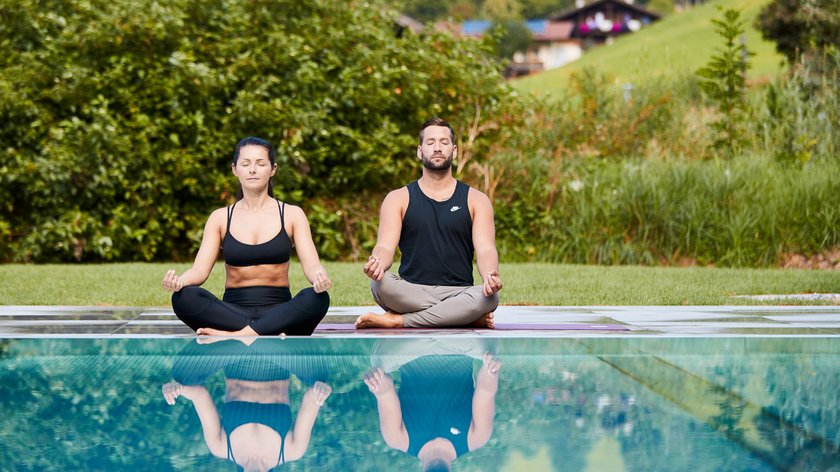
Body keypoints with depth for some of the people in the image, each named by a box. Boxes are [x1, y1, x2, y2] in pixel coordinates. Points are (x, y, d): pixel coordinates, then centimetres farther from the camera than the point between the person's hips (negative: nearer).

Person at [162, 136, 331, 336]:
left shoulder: (291, 215, 8)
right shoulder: (220, 218, 10)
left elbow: (311, 265, -4)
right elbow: (199, 270, 0)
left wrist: (320, 278, -29)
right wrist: (178, 281, -25)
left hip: (278, 312, -1)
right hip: (233, 312, 1)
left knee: (317, 298, -33)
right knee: (184, 297, -29)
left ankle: (232, 335, -34)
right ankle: (268, 334, -32)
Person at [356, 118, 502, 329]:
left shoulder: (476, 200, 10)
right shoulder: (398, 199, 10)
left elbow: (486, 249, -2)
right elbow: (385, 246, -3)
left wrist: (491, 275, -27)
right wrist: (377, 263, -30)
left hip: (458, 294, 0)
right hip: (410, 293, 0)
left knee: (489, 297, -34)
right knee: (380, 283, -33)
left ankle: (397, 320, -24)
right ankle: (465, 316, -22)